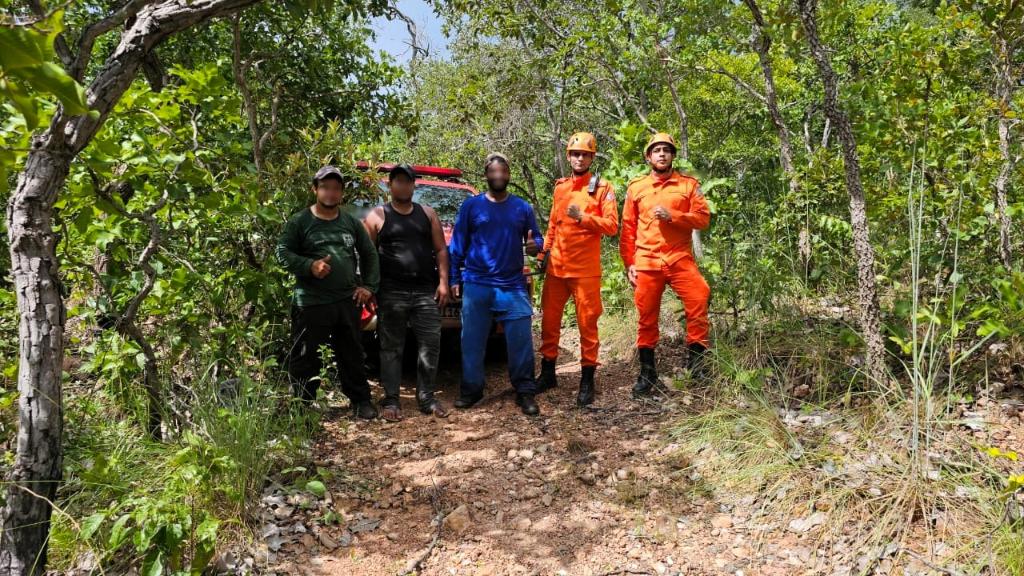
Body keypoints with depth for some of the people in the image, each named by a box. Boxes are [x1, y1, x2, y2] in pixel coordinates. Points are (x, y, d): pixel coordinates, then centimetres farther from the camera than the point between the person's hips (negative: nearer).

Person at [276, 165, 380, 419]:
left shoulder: (351, 222, 12)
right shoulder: (300, 221, 1)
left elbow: (369, 255, 17)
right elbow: (283, 253, -3)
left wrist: (369, 286, 7)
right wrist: (309, 266, -18)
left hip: (348, 301, 4)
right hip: (311, 302, -3)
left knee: (352, 354, 12)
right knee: (305, 357, 1)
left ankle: (361, 400, 23)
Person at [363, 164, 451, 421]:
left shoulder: (427, 213, 12)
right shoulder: (377, 216, 4)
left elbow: (440, 249, 11)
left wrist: (443, 282, 2)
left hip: (426, 291, 3)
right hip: (391, 293, -2)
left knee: (430, 344, 2)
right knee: (392, 348, 4)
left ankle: (426, 397, 14)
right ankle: (391, 400, 12)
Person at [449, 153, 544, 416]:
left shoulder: (522, 207, 10)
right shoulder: (471, 205, 5)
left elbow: (535, 238, 13)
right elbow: (458, 245, 6)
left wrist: (535, 245, -12)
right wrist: (454, 279, 1)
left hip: (513, 286, 1)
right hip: (476, 286, 0)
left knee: (521, 340, -2)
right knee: (473, 340, 6)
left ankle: (525, 392, 7)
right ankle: (471, 389, 18)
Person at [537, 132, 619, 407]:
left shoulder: (602, 187, -1)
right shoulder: (560, 187, 13)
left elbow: (612, 226, -10)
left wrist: (583, 217, -21)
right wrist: (545, 252, 15)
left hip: (585, 269, -4)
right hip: (556, 267, 5)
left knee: (587, 323, 0)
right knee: (550, 320, 9)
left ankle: (587, 380, 10)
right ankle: (548, 373, 23)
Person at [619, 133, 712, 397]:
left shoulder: (688, 184, 7)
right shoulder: (636, 187, 10)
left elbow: (703, 218, -1)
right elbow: (627, 229, 9)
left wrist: (672, 215, -14)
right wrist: (629, 263, 3)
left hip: (680, 259, -1)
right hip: (646, 263, 1)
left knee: (699, 302, -16)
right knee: (647, 318, 5)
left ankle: (696, 359, 2)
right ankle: (647, 373, 17)